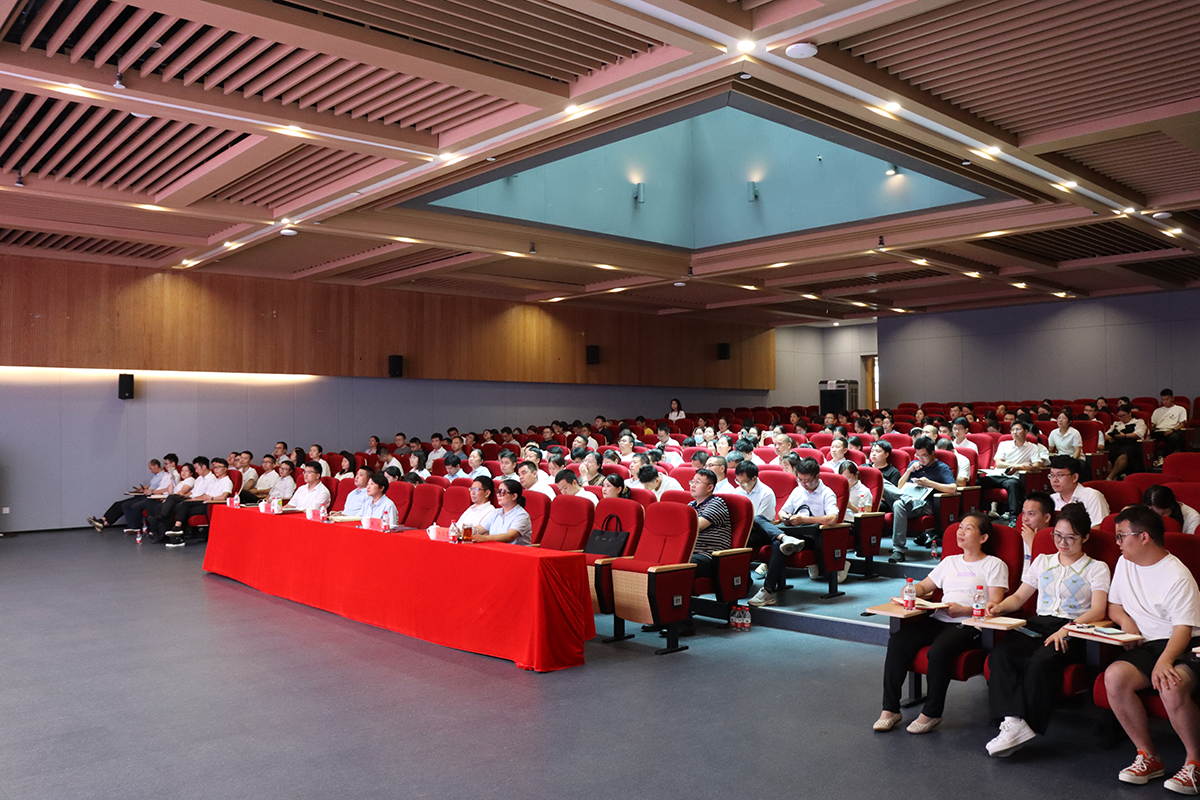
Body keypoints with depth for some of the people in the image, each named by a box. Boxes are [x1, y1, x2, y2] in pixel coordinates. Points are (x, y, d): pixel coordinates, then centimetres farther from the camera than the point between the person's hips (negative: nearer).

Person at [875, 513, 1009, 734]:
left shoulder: (994, 565, 9)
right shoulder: (950, 562, 28)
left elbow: (994, 605, -2)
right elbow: (924, 586, 29)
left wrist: (964, 610, -17)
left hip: (968, 625, -5)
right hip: (938, 620, 6)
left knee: (939, 649, -36)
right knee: (897, 641, -22)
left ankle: (931, 713, -18)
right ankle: (890, 709, -17)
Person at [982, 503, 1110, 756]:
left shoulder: (1096, 568, 11)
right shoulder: (1042, 562, 24)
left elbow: (1098, 611, -3)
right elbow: (1019, 597, 23)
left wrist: (1067, 629, -21)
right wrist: (1000, 607, -1)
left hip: (1072, 633, -4)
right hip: (1038, 625, 4)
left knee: (1041, 662, -37)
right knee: (1000, 654, -30)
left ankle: (1027, 725, -28)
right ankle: (1013, 721, -38)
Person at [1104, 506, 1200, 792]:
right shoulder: (1125, 563, 14)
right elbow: (1113, 605, 26)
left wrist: (1164, 661, -33)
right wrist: (1124, 619, 2)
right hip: (1143, 647, 6)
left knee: (1171, 687, -37)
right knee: (1114, 677, -27)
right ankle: (1148, 757, -12)